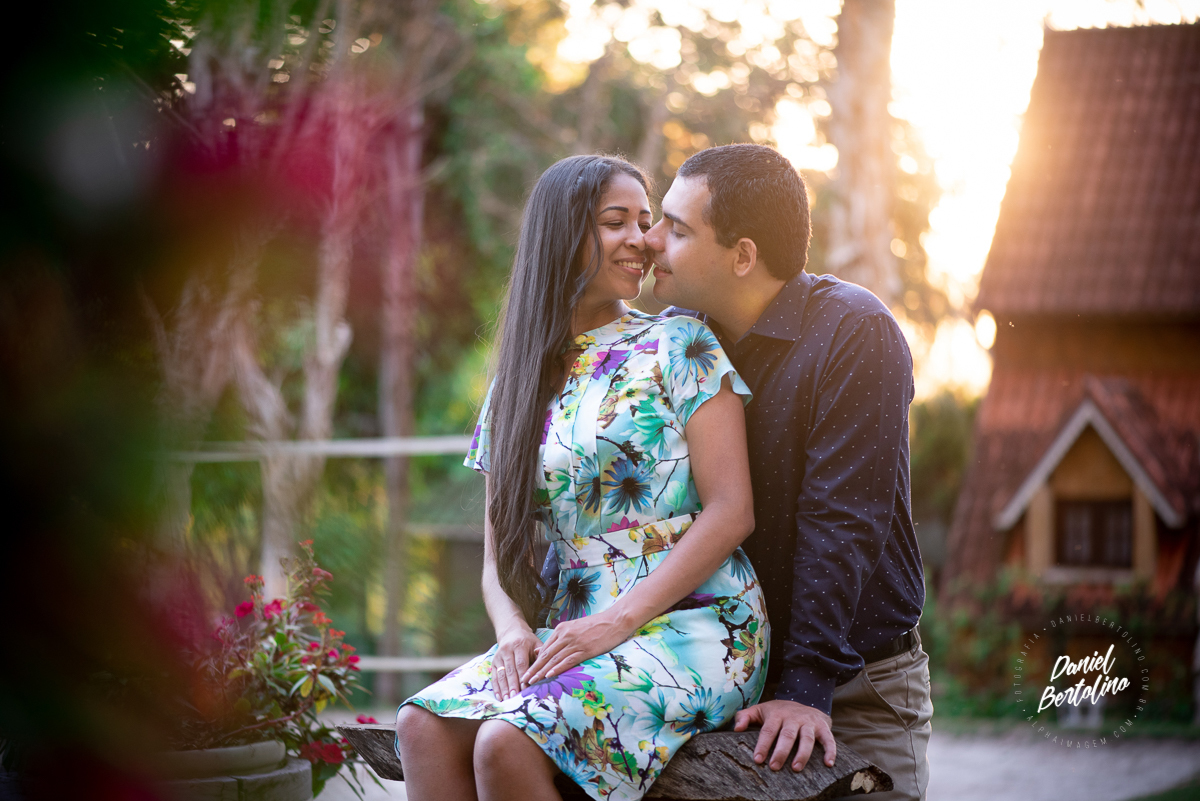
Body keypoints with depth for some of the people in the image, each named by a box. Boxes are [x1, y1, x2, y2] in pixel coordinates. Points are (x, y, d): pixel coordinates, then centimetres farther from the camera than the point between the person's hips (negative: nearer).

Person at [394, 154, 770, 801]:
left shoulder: (680, 346, 3)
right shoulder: (516, 385, 16)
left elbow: (732, 510, -6)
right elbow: (499, 558, 16)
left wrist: (618, 620, -15)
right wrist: (513, 629, -8)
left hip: (693, 624, -5)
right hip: (573, 636, 5)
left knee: (505, 742, -30)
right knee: (422, 724, -23)